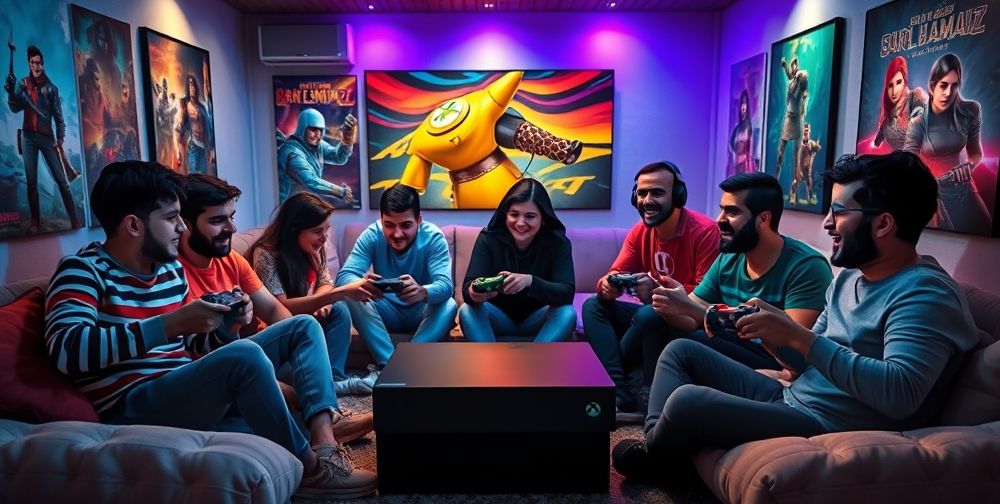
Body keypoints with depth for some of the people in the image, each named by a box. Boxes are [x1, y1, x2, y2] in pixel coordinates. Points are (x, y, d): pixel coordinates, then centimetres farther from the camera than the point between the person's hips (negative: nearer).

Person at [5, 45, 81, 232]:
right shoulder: (21, 84, 8)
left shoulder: (51, 88, 4)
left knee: (61, 179, -7)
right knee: (31, 181, 2)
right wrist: (10, 92, -20)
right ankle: (34, 220, 6)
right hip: (28, 137, 2)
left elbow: (58, 115, 3)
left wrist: (60, 138, -5)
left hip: (47, 137, -2)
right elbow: (15, 108, -1)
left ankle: (74, 218, -8)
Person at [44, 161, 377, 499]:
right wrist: (172, 322, -29)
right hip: (134, 409, -8)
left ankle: (323, 435, -16)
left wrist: (227, 328, -5)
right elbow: (65, 350, -28)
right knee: (246, 355, -36)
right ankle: (309, 468, -16)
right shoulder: (83, 270, -10)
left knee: (304, 327, 6)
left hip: (188, 387, 8)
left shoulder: (171, 268, 11)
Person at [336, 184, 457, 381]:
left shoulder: (433, 237, -20)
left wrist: (422, 292, -58)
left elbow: (445, 285, -34)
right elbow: (344, 276, -28)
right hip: (387, 312, 1)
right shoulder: (371, 235, -17)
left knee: (449, 306, -32)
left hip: (421, 313, -1)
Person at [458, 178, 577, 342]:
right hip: (498, 318, 1)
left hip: (536, 320, 0)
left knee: (567, 313, -30)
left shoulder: (558, 242, -14)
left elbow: (567, 293, -26)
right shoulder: (488, 237, -13)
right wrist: (473, 293, -49)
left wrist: (530, 281, -45)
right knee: (468, 312, -29)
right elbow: (468, 285, -23)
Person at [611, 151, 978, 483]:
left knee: (686, 401, -27)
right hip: (791, 400, 10)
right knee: (681, 350, 11)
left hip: (830, 429, -9)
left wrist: (799, 336, -29)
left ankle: (652, 455, 6)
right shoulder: (849, 277, 12)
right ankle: (657, 448, 4)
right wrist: (770, 333, -5)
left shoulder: (924, 294, -16)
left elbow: (900, 394, -30)